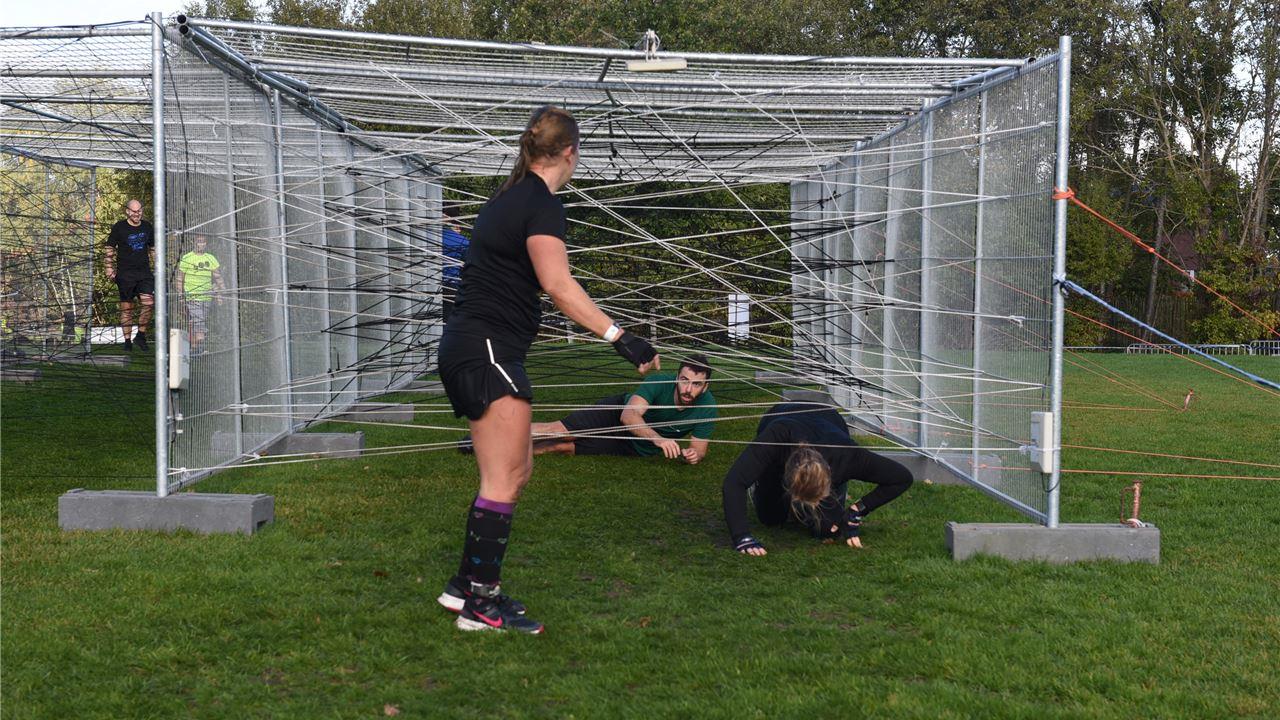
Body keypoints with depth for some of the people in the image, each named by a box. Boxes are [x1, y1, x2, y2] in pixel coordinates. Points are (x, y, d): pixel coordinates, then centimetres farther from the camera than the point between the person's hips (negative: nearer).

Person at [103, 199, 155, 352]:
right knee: (126, 307, 2)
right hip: (125, 273, -2)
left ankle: (141, 335, 5)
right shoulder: (119, 227, 0)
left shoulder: (147, 227, 10)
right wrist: (109, 267, -5)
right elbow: (110, 248, 4)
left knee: (148, 303, -13)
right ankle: (127, 340, 11)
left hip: (144, 272, 2)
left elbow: (153, 249, 20)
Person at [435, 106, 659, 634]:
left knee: (516, 470, 14)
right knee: (504, 479, -6)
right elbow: (558, 283, -27)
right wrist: (618, 336, -33)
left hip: (467, 347, 10)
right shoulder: (542, 204, -12)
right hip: (489, 349, -10)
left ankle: (467, 584, 21)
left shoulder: (509, 196, 17)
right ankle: (480, 603, -2)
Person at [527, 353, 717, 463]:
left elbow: (699, 448, -15)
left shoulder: (707, 406, -25)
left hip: (639, 450, 1)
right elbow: (628, 415, -43)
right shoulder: (658, 382, -32)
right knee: (556, 430, -11)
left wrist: (693, 456, -40)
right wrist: (658, 439, -58)